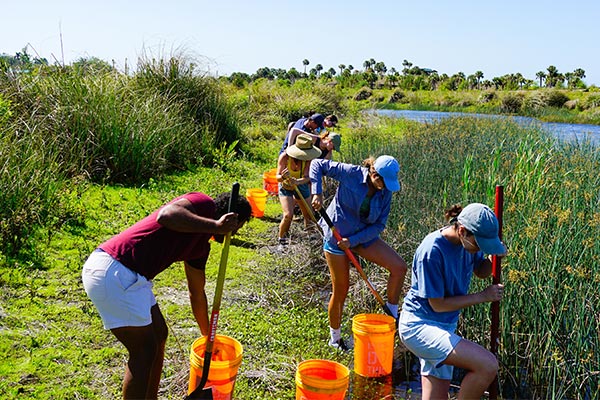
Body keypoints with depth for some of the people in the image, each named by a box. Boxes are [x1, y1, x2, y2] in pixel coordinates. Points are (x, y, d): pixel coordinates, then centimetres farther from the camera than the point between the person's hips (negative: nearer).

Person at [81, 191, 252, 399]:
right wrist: (215, 226, -25)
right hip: (112, 272, -11)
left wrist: (208, 337, 38)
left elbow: (197, 294, 30)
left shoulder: (201, 245, 19)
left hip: (129, 276, 11)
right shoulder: (203, 204, -6)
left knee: (159, 335, 20)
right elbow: (166, 215, -29)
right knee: (144, 351, -2)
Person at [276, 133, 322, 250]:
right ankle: (281, 240, 3)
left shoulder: (308, 158, -28)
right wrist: (283, 176, -53)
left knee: (309, 216, 8)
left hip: (301, 186, 2)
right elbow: (278, 178, -29)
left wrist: (297, 182, -55)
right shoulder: (284, 156, -31)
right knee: (288, 215, -19)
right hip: (286, 187, -2)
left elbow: (306, 178, -33)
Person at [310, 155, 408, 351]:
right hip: (337, 234, -4)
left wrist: (353, 240, -18)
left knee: (400, 266, -12)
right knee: (340, 291, 3)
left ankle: (392, 315, 6)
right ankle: (335, 338, 25)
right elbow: (317, 164, -11)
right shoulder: (351, 174, -18)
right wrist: (317, 193, -24)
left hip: (364, 237, 5)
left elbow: (379, 225, -6)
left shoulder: (385, 193, -6)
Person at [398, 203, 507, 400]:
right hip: (419, 325, -9)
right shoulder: (432, 251, -24)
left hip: (445, 326, 9)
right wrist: (483, 296, -13)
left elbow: (481, 271, 18)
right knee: (488, 365, -23)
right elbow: (437, 304, -19)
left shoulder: (469, 242, -2)